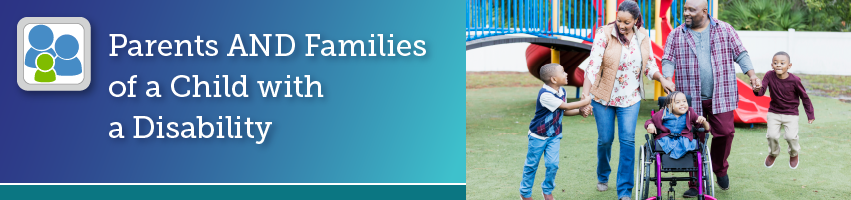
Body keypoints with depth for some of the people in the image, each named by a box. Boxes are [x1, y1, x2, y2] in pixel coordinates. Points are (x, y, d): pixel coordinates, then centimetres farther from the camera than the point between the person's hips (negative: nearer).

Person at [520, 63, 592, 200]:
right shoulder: (545, 95, -28)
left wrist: (580, 111, -5)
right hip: (538, 136, -6)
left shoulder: (562, 92, -1)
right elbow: (566, 106, -24)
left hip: (554, 135, 6)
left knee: (553, 164, -4)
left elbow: (564, 112, 10)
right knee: (531, 165, 6)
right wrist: (586, 101, -17)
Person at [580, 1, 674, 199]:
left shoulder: (643, 36, -2)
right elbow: (592, 66, -17)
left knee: (628, 140, -7)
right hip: (604, 95, -2)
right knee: (605, 139, 8)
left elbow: (650, 66, 8)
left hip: (630, 98, 2)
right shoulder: (605, 34, -14)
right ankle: (603, 177, 36)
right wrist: (585, 98, -23)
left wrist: (662, 79, -12)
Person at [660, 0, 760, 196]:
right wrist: (667, 79, -16)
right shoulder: (676, 35, 5)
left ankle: (720, 169, 23)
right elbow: (668, 60, 3)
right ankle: (697, 184, 10)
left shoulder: (725, 30, 5)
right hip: (691, 98, 0)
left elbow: (740, 54, 7)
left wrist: (752, 75, -5)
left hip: (721, 96, 0)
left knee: (725, 132, -6)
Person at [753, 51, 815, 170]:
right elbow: (762, 91, -22)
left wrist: (810, 114, 0)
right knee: (772, 135, -10)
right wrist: (757, 90, -48)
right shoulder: (769, 76, -14)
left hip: (791, 114, -1)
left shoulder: (794, 80, -18)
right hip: (774, 112, 2)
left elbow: (804, 97, -5)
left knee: (791, 136, -12)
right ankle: (773, 153, 25)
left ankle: (794, 154, 24)